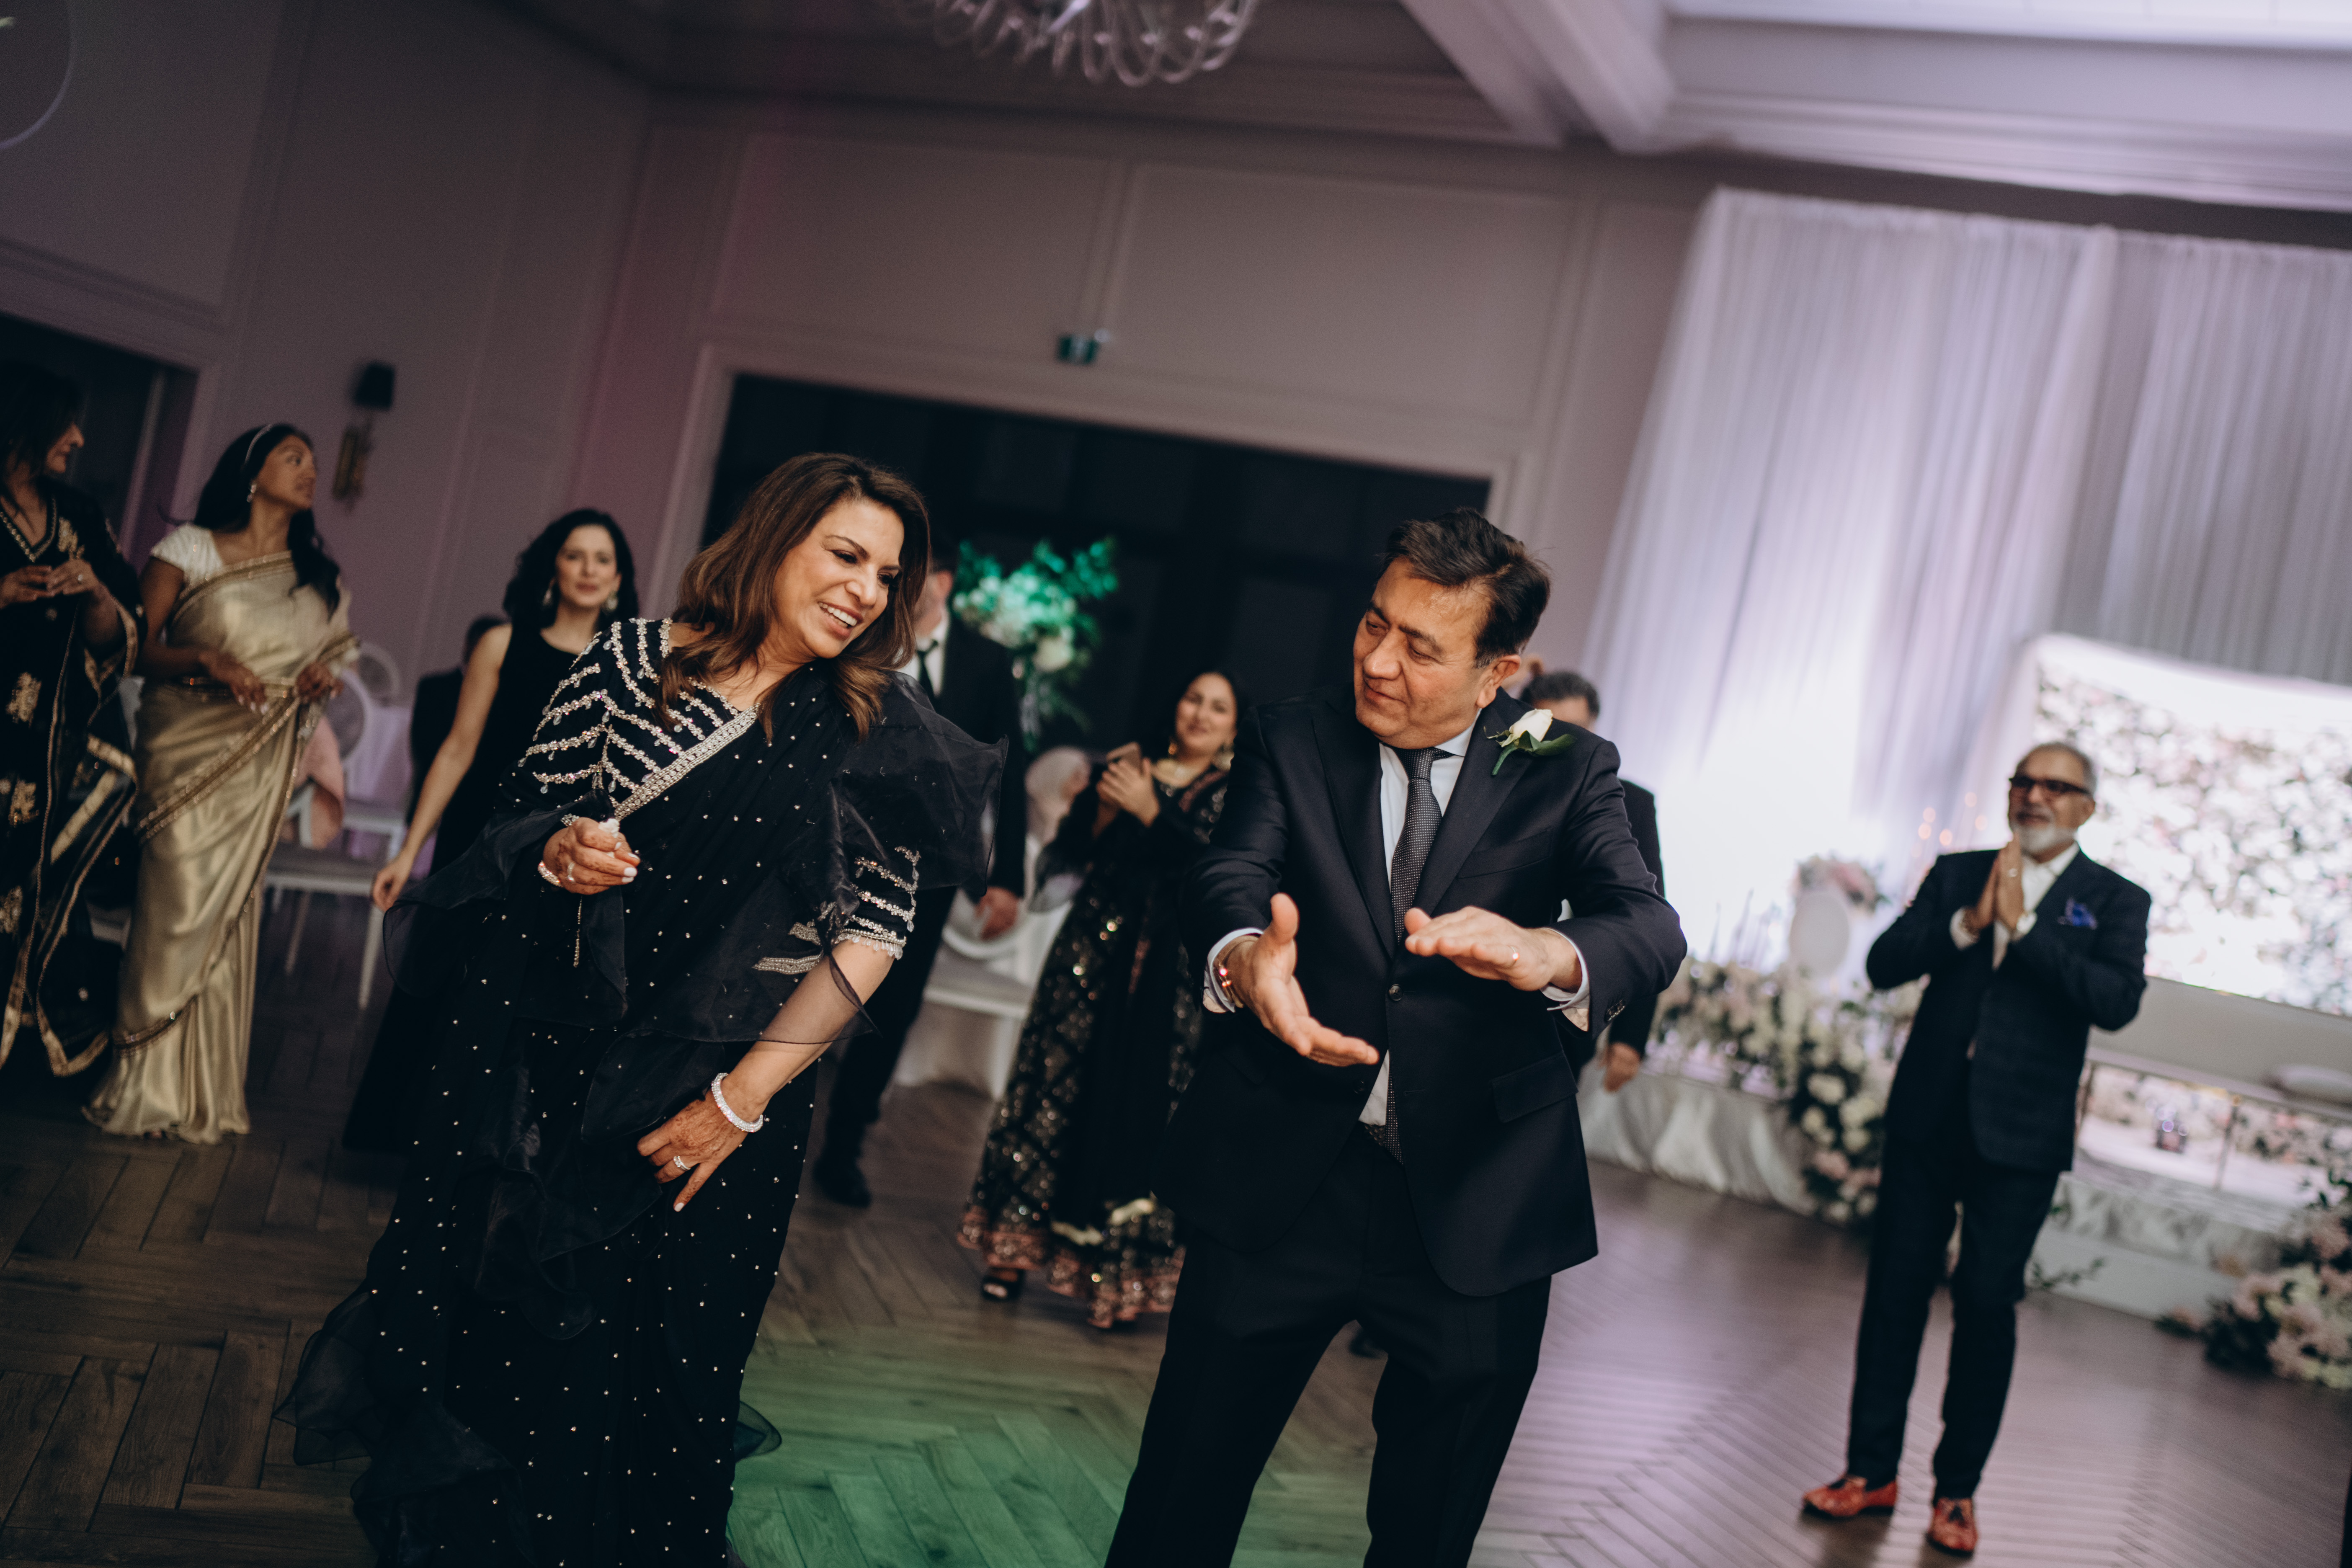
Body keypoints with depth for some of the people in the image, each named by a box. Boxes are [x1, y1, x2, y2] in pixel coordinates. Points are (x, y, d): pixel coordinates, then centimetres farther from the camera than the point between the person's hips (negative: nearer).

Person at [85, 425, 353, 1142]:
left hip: (260, 770, 4)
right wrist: (206, 663, -19)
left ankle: (201, 1093, 12)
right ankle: (148, 1087, 4)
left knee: (226, 922, 4)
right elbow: (134, 648, -3)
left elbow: (331, 663, 20)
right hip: (186, 752, -4)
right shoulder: (189, 549, 1)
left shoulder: (321, 579, 14)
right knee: (176, 911, -8)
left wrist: (322, 683, -3)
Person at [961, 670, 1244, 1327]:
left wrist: (1150, 810, -16)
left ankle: (1118, 1272, 7)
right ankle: (1016, 1246, 14)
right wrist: (1104, 808, -10)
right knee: (1058, 1085, 3)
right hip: (1094, 951, 2)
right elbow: (1062, 859, 7)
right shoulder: (1123, 768, 10)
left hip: (1170, 975, -2)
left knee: (1139, 1109, -2)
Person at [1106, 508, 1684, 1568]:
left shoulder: (1567, 772, 0)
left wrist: (1544, 953, -39)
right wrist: (1245, 957, -39)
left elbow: (1651, 930, -14)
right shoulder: (1292, 739, 2)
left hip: (1475, 1203, 0)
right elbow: (1228, 873, -14)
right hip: (1282, 1184, 0)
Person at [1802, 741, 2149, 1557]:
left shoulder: (2115, 900, 3)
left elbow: (2118, 1000, -14)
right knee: (1895, 1291, 7)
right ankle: (1871, 1471, 17)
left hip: (2019, 1134, -2)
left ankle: (1957, 1489, 16)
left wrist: (2021, 926, -18)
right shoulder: (1957, 874, 10)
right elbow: (1885, 962, 0)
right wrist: (1968, 922, -14)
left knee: (1987, 1305, 2)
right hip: (1927, 1119, 2)